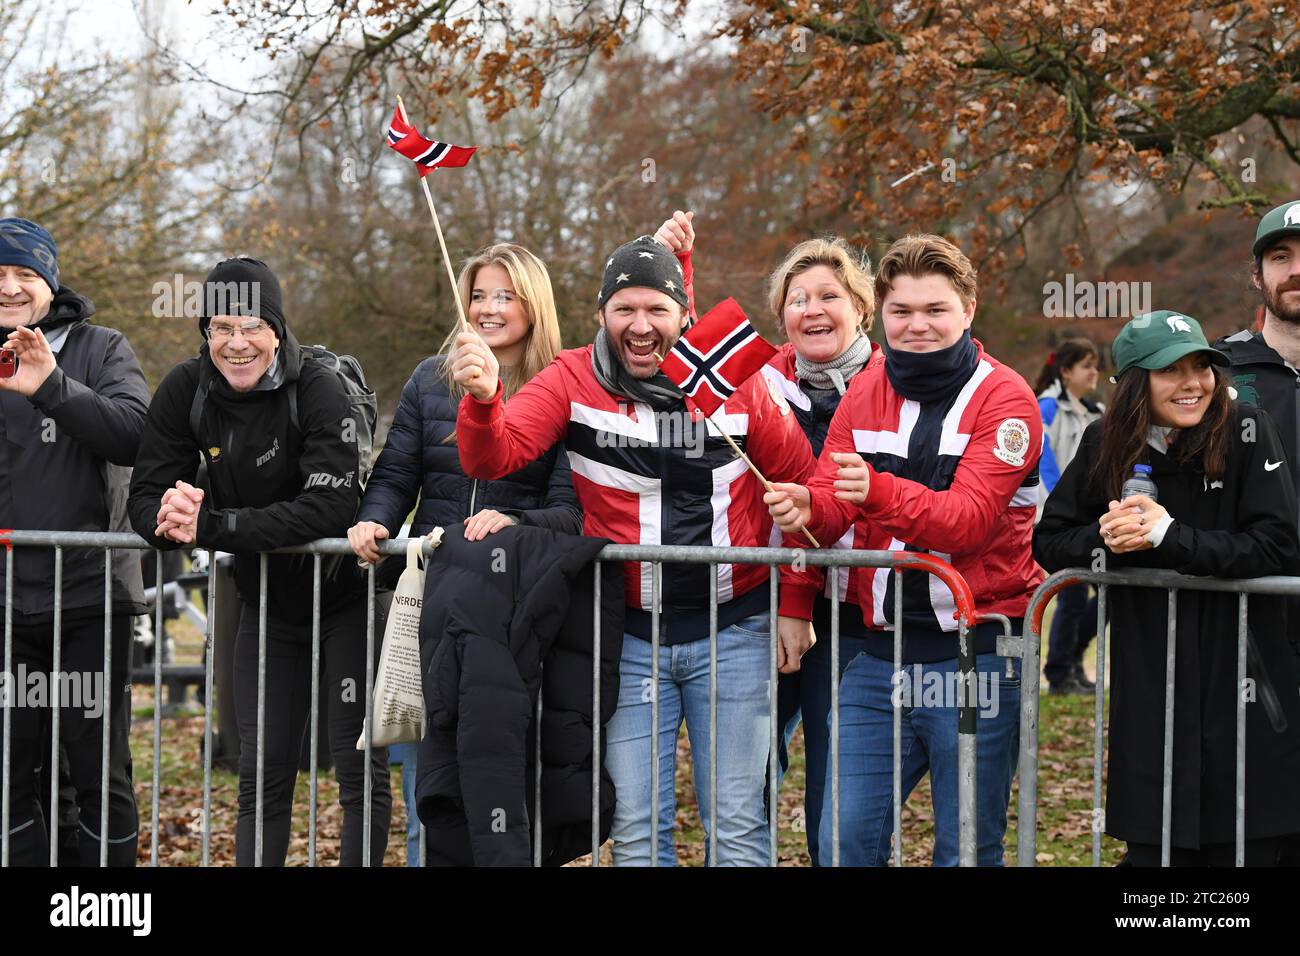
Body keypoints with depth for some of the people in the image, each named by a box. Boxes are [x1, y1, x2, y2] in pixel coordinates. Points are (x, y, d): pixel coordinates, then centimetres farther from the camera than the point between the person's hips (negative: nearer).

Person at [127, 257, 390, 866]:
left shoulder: (318, 391, -22)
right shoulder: (187, 390, -9)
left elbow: (329, 508, -32)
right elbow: (146, 499, -9)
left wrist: (210, 525, -35)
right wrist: (171, 518, -34)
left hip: (347, 601, -4)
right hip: (266, 605, 4)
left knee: (360, 766, -2)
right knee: (262, 771, 8)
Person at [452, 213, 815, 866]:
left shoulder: (736, 381, -3)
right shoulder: (574, 381, -3)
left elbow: (805, 487, 4)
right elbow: (492, 459, -15)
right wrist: (482, 398, -36)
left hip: (733, 633, 0)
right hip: (629, 634, 1)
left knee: (738, 827, 4)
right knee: (637, 830, 5)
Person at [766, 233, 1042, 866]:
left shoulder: (1003, 399, -6)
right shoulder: (864, 393, 9)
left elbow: (970, 518, -19)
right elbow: (831, 502, 2)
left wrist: (880, 491, -36)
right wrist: (806, 509, -23)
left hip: (975, 652, -4)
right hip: (882, 653, 4)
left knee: (967, 849, 4)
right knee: (845, 841, 2)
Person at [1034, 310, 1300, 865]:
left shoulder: (1246, 432, -6)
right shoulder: (1106, 445, 2)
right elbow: (1048, 544, 8)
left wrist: (1170, 537, -19)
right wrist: (1105, 539, -13)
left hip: (1239, 684, -2)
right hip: (1149, 694, 2)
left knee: (1244, 848, 4)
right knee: (1154, 848, 2)